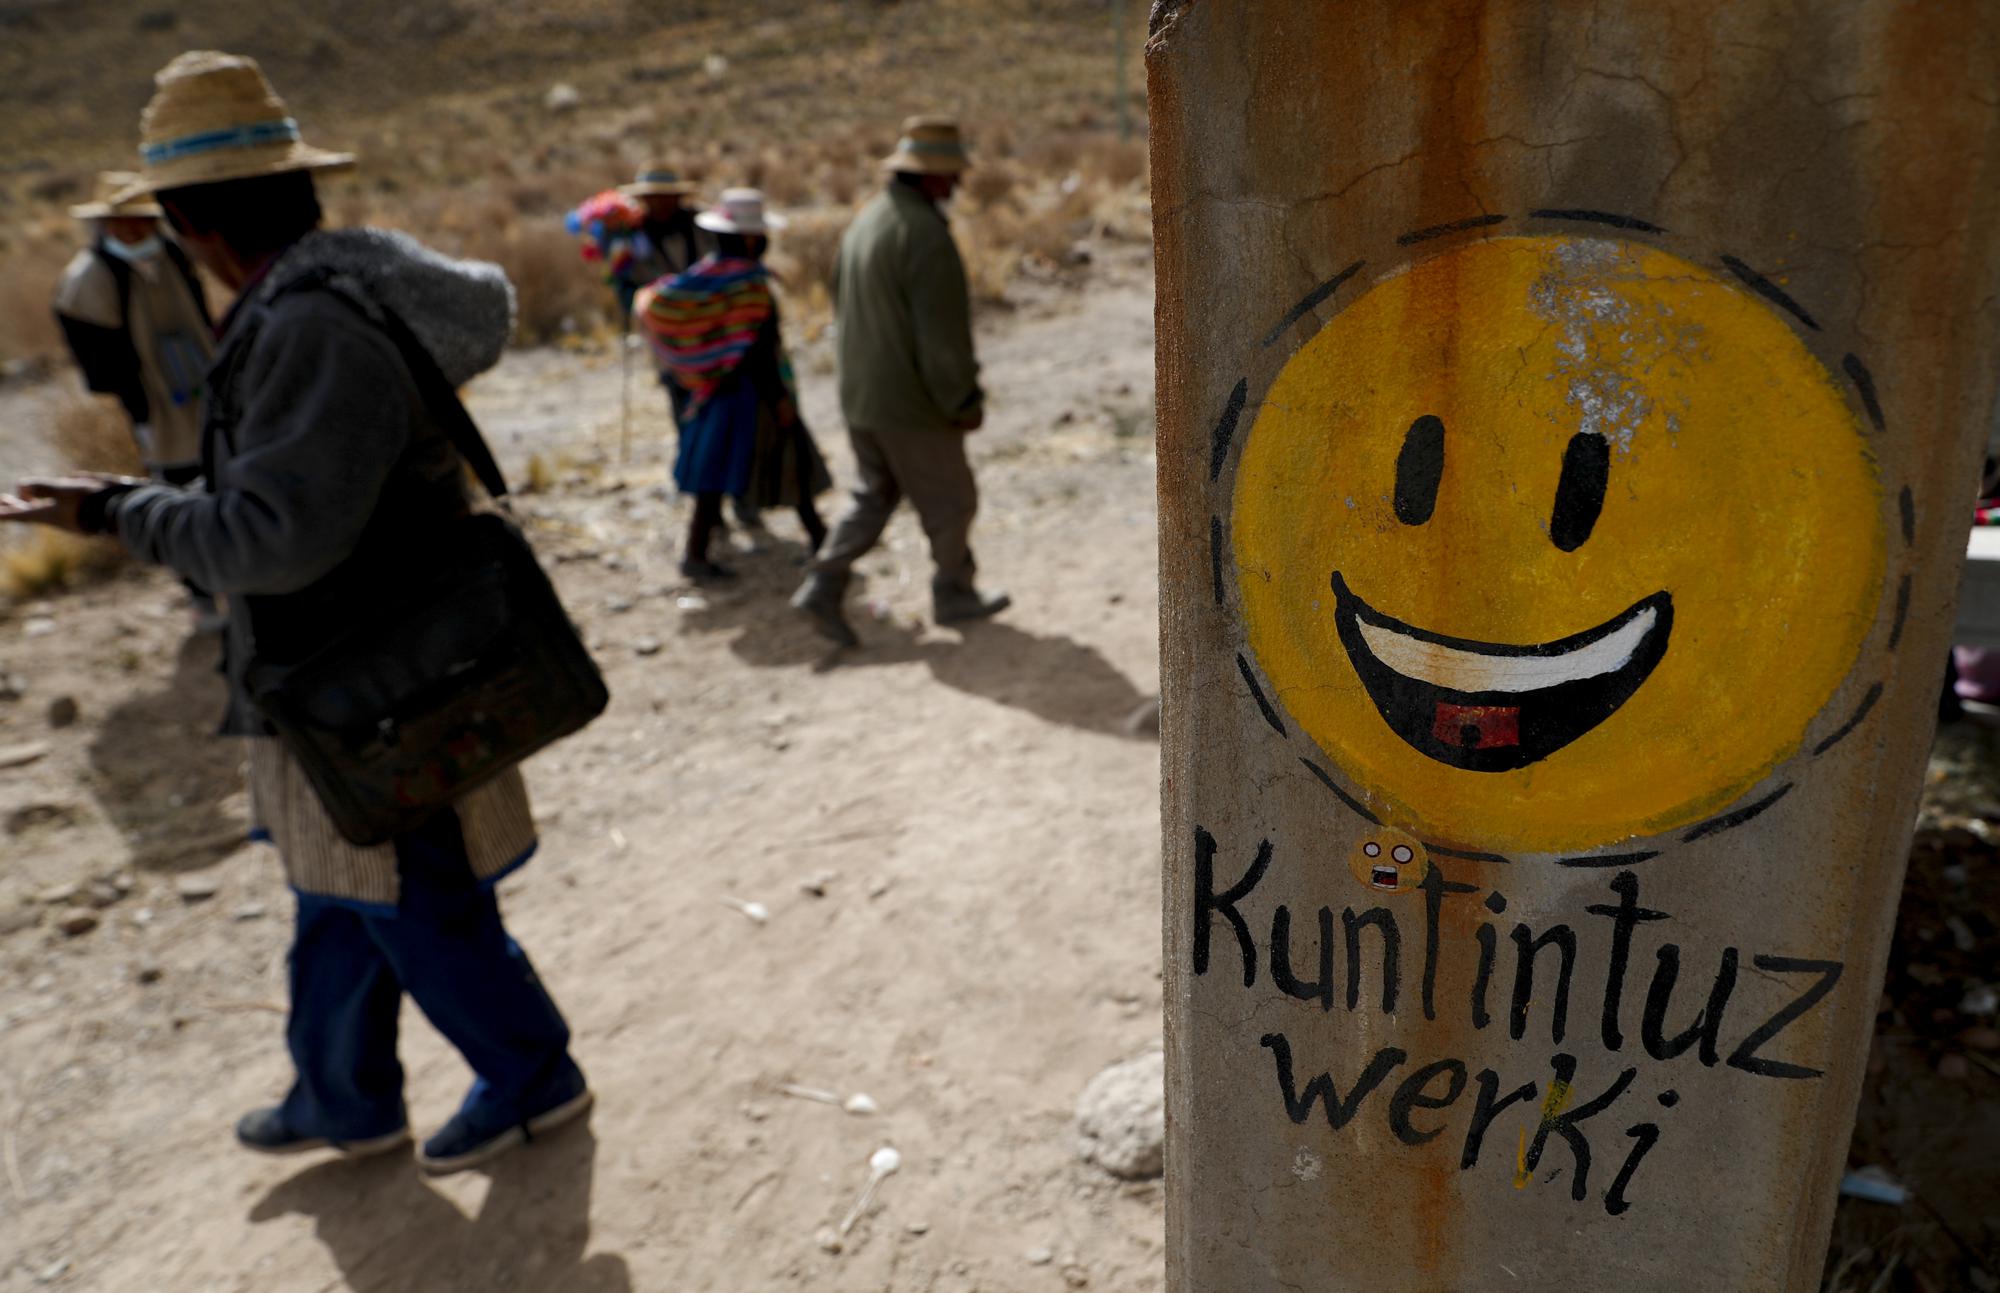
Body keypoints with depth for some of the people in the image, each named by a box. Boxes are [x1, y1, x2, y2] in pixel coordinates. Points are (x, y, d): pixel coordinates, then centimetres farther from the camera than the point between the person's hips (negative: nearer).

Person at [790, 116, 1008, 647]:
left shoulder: (865, 220, 8)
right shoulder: (925, 233, -20)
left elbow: (842, 305, 16)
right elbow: (944, 331, -21)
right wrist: (966, 402, -12)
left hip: (860, 395, 8)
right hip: (911, 403, -8)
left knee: (874, 496, 18)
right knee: (950, 502, 10)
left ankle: (823, 587, 9)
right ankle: (953, 593, 25)